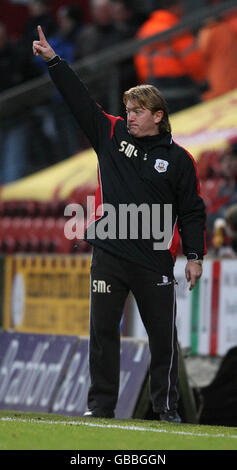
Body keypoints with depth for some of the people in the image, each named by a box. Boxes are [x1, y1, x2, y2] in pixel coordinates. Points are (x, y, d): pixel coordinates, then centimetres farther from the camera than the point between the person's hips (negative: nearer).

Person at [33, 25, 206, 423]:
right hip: (109, 255, 2)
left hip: (155, 261, -2)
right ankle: (101, 403, 8)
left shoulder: (178, 159, 3)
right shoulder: (111, 135, 8)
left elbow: (192, 211, 5)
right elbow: (78, 99, 5)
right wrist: (52, 60, -2)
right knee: (103, 329, 1)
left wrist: (194, 256, -2)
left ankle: (166, 406, 12)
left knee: (163, 335, 1)